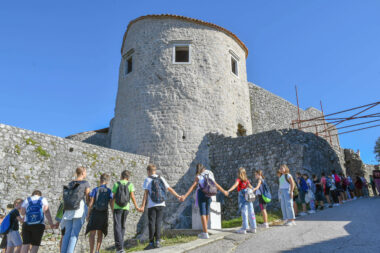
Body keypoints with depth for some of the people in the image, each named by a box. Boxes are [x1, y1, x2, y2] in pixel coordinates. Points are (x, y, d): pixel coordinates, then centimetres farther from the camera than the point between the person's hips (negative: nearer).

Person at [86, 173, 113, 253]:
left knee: (92, 234, -1)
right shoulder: (109, 191, 0)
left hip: (94, 213, -1)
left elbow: (91, 203, -6)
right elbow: (111, 204, -4)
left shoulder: (95, 190, -1)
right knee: (100, 233, 16)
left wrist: (88, 214, 2)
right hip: (104, 214, 2)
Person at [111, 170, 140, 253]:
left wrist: (112, 208, 12)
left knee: (117, 227, -3)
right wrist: (136, 207, 1)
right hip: (126, 208, 2)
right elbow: (132, 196, -6)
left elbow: (114, 198, 0)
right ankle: (121, 245, 21)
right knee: (122, 226, 17)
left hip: (117, 208, -2)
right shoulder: (130, 185, 3)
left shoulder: (116, 184, 2)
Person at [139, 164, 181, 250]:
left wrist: (143, 206, -8)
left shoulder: (147, 180, -1)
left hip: (152, 205, -3)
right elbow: (170, 189, 10)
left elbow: (146, 194, -7)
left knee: (152, 223, 4)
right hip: (161, 205, 3)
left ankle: (151, 243, 6)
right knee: (158, 223, 9)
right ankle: (158, 241, 6)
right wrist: (178, 196, 20)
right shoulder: (161, 178, 9)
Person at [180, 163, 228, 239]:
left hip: (201, 194, -5)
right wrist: (224, 192, 30)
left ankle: (206, 234, -7)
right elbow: (216, 185, 16)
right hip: (208, 195, 5)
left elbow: (193, 187, -12)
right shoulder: (210, 175, 11)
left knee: (203, 213, -3)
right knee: (207, 212, 14)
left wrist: (185, 196, -16)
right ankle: (204, 232, 25)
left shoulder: (198, 176, -1)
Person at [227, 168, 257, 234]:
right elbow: (250, 187, 22)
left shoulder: (239, 179, -5)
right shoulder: (247, 180, 13)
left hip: (242, 196, -6)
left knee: (244, 212, -6)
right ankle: (253, 228, 17)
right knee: (251, 212, 10)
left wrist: (228, 191, -33)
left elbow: (235, 185, -22)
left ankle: (244, 229, -5)